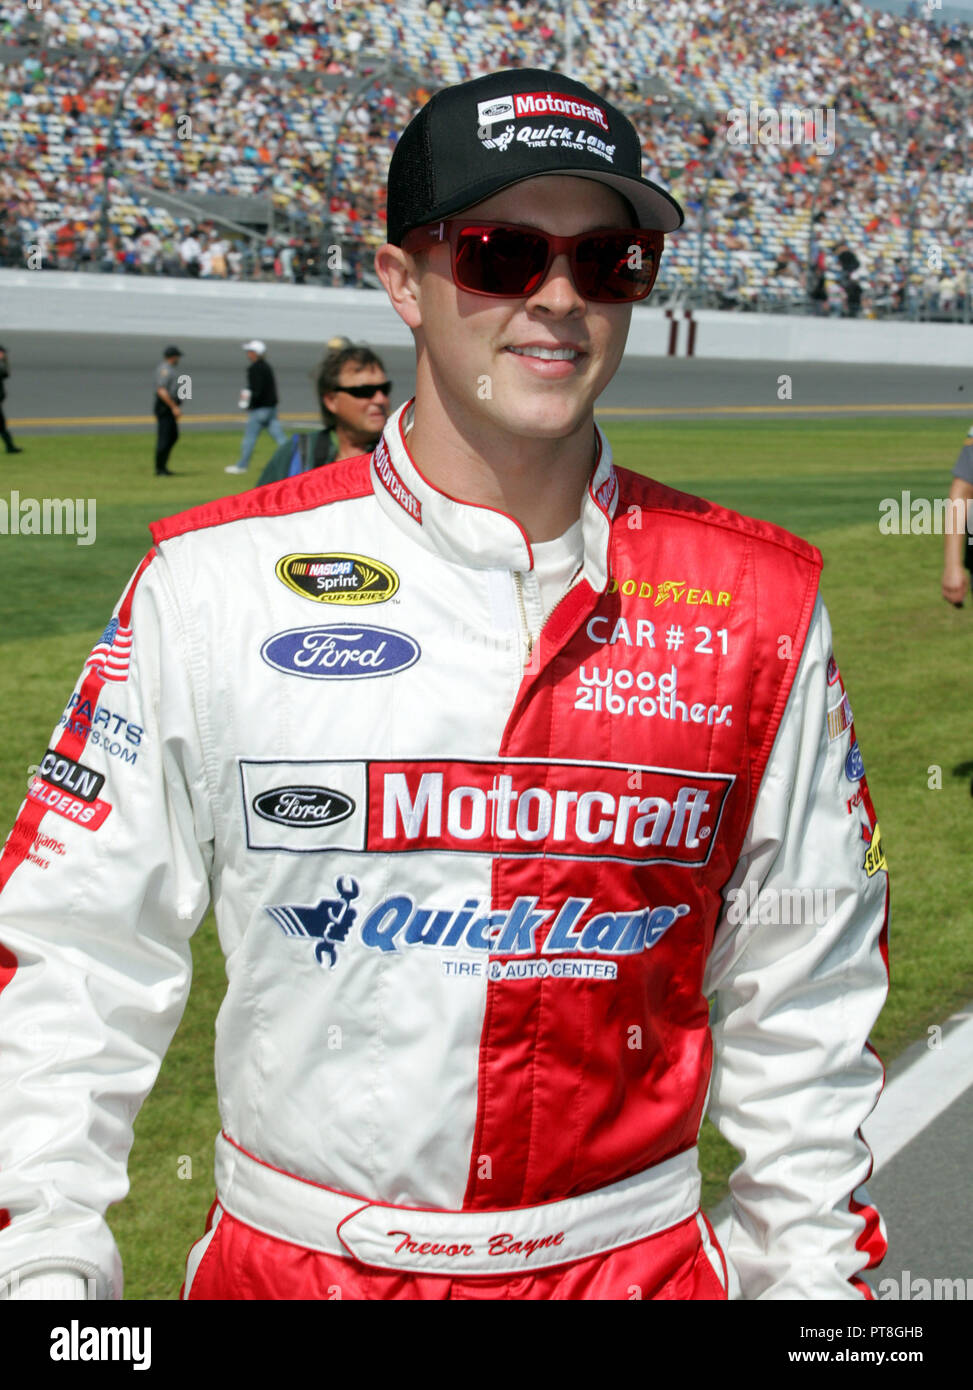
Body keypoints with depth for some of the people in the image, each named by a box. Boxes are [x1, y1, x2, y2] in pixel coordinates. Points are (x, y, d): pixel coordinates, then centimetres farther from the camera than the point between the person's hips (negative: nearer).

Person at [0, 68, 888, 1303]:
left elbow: (800, 995, 4)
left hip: (632, 1255, 1)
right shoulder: (217, 580, -7)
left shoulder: (755, 604, -3)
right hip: (284, 1260, 0)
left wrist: (811, 1266, 5)